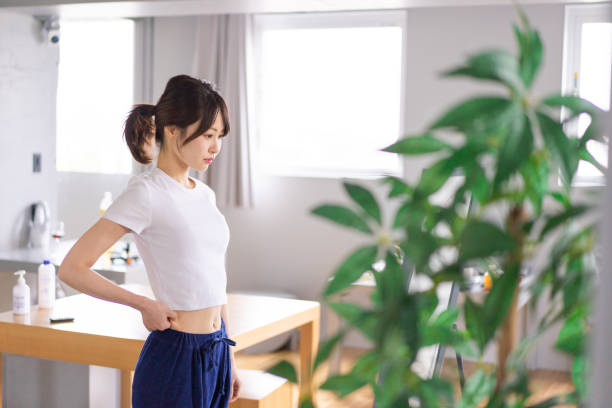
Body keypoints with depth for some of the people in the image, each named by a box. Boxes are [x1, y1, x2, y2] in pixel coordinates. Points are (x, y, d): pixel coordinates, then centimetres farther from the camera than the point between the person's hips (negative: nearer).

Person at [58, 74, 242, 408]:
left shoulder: (205, 195, 9)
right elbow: (72, 268, -13)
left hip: (216, 354, 7)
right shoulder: (146, 193, -12)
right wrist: (145, 304, -12)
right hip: (174, 357, -7)